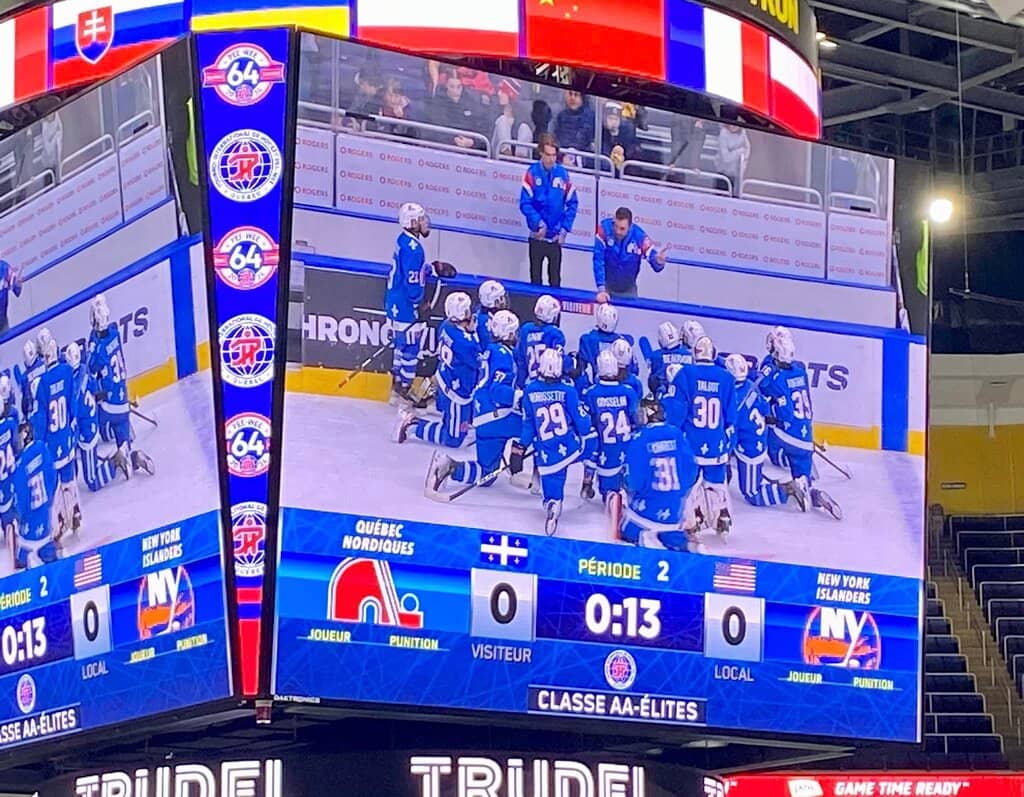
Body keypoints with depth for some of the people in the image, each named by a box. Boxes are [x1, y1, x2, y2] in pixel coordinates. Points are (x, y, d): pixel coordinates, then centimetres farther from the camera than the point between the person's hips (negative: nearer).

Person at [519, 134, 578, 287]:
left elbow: (572, 203, 2)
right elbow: (525, 203, -10)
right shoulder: (532, 173, -9)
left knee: (555, 278, 5)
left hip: (556, 236, 1)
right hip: (537, 236, -1)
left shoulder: (563, 174, -4)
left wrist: (565, 228, -5)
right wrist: (538, 222, -19)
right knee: (536, 277, 7)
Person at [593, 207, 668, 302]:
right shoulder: (604, 228, -26)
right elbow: (598, 260, -26)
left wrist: (659, 262, -45)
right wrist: (601, 289, -32)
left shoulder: (640, 236, -22)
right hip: (606, 286, -1)